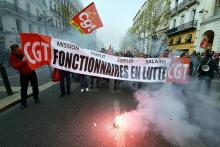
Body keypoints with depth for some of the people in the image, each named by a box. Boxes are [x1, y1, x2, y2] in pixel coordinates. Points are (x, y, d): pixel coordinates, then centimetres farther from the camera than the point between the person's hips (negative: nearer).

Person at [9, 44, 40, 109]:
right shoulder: (12, 57, -12)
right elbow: (15, 66, -23)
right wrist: (22, 61, -32)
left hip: (32, 72, 1)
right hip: (23, 75, -1)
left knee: (35, 86, 10)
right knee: (23, 89, 3)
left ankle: (36, 97, 29)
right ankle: (23, 102, 19)